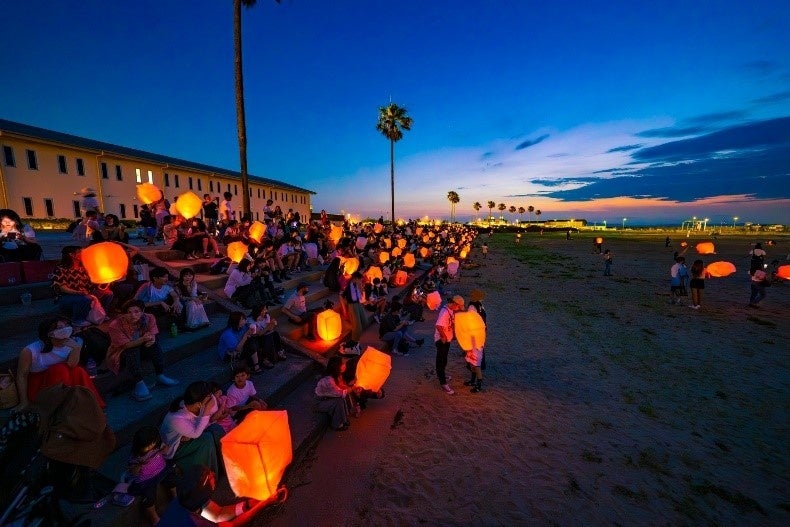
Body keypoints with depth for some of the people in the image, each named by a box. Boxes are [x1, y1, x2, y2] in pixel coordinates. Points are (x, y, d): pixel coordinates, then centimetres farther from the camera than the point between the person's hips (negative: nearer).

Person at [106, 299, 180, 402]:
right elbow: (126, 345, -28)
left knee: (154, 344, -25)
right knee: (132, 351, -34)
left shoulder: (148, 318, -15)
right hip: (122, 352, -3)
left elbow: (153, 336, -15)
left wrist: (151, 339, -40)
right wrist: (143, 339, -47)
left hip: (140, 348, 3)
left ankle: (160, 376, -21)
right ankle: (139, 383, -34)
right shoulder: (115, 325, -25)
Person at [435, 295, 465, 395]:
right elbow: (439, 326, -37)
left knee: (443, 359, 25)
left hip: (447, 339, 9)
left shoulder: (451, 310, 0)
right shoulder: (445, 312, -29)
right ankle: (443, 383, 11)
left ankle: (440, 374, 44)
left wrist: (454, 333, 10)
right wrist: (443, 337, -25)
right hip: (442, 340, -9)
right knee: (441, 360, 2)